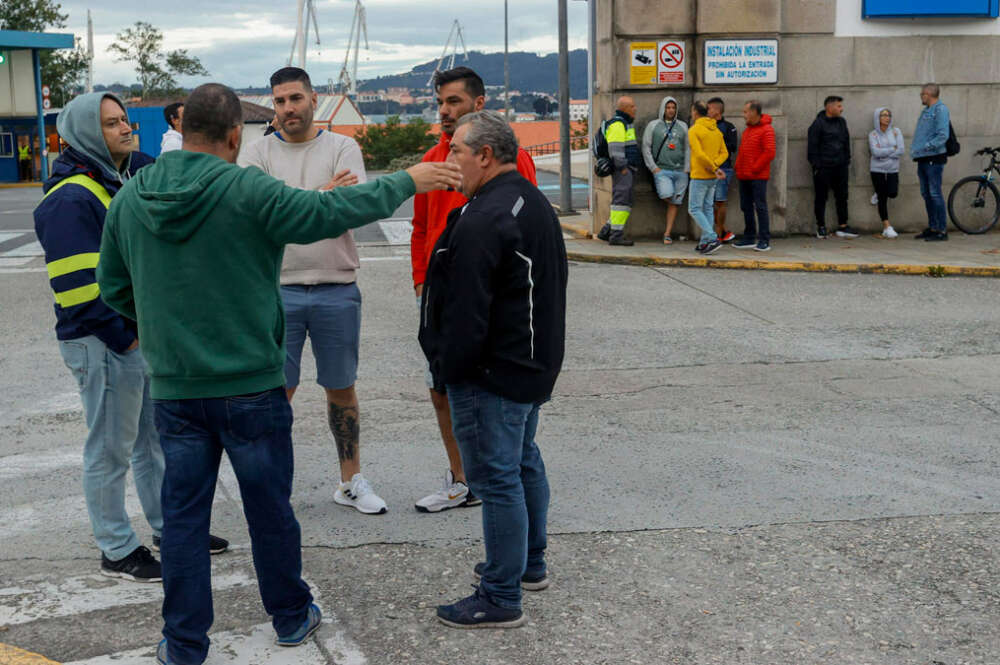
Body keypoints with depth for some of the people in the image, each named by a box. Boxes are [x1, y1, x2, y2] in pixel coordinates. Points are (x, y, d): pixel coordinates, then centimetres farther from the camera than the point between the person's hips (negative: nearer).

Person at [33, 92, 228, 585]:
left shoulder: (128, 178, 10)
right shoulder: (71, 200, -18)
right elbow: (78, 285, -23)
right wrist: (123, 336, -18)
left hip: (147, 335, 9)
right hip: (104, 345, -9)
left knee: (156, 437, 19)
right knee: (111, 450, 3)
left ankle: (169, 527, 34)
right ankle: (116, 551, 16)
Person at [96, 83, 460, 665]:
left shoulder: (129, 198, 1)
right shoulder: (247, 190, -15)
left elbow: (114, 287, 10)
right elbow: (330, 212, -14)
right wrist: (407, 181, -2)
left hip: (174, 389, 4)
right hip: (251, 384, -3)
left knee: (183, 515, 11)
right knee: (270, 509, 13)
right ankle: (292, 617, 30)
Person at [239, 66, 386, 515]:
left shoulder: (342, 148, 3)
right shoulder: (257, 153, 3)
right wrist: (321, 195, -20)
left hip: (337, 289, 1)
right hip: (278, 289, -1)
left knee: (342, 389, 12)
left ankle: (351, 481, 26)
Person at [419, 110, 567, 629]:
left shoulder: (483, 220, -23)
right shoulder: (534, 203, 11)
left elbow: (466, 312, -25)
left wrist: (448, 367, -12)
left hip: (491, 373, -11)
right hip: (534, 364, 11)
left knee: (496, 477, -4)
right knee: (524, 462, 22)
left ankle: (501, 599, 4)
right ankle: (530, 563, 37)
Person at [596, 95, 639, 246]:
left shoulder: (626, 123, 22)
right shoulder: (617, 124, -12)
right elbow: (615, 148, -20)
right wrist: (622, 167, -22)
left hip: (629, 168, 11)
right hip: (623, 169, -11)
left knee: (628, 200, 11)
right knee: (622, 199, -11)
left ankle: (606, 232, 15)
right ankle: (616, 235, -10)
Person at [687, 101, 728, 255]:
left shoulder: (694, 130, -13)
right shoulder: (716, 130, 10)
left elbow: (699, 154, -23)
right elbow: (724, 153, 6)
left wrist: (714, 168, -15)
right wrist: (714, 166, -7)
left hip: (699, 177, -7)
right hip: (712, 178, 7)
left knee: (694, 209, -2)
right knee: (707, 208, 12)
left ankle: (713, 238, -13)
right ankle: (705, 242, 13)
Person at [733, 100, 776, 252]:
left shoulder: (766, 129, -10)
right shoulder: (747, 129, 17)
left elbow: (770, 153, -17)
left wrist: (754, 168, -15)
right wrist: (738, 167, 10)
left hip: (758, 177, -8)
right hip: (744, 176, 8)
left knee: (760, 207, -6)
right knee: (746, 207, 11)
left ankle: (764, 240, -2)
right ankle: (749, 238, 19)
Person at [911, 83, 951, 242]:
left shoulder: (941, 110, -10)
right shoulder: (925, 111, 19)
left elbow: (943, 135, -18)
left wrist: (926, 147, -20)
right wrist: (915, 148, 11)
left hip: (934, 158, -9)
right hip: (923, 159, 9)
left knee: (935, 194, -9)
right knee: (926, 194, 12)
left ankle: (942, 230, -7)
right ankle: (932, 227, 20)